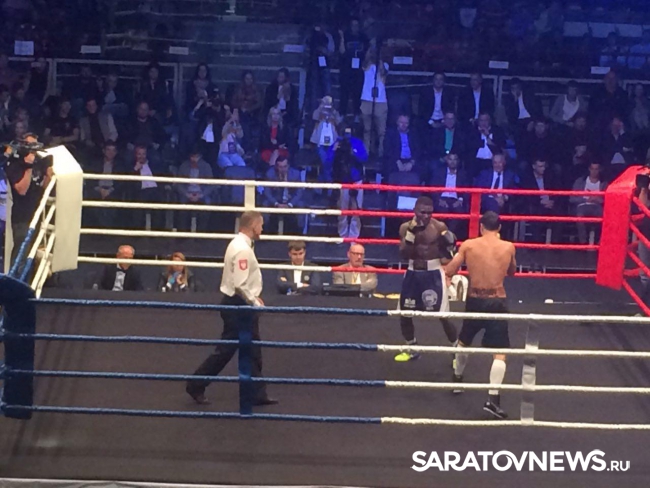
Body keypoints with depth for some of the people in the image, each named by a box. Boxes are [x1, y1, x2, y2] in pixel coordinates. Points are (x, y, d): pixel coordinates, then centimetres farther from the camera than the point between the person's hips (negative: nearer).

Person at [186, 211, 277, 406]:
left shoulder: (240, 245, 10)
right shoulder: (242, 250, -21)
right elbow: (239, 285, -26)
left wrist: (253, 298, 14)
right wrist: (255, 303, -16)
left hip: (239, 305, 10)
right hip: (238, 306, -10)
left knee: (252, 352, 13)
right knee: (225, 350, 0)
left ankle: (257, 394, 18)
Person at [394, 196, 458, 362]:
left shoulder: (440, 227, -9)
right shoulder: (406, 227, -4)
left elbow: (447, 254, 2)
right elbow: (404, 254, -12)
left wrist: (449, 247, -20)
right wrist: (411, 233, -21)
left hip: (434, 273, -3)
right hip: (413, 273, 3)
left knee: (443, 315, -5)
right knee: (404, 314, 12)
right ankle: (412, 349, 32)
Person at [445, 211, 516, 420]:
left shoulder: (468, 245, -3)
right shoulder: (508, 247, -1)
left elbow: (449, 271, -1)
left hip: (475, 300, 2)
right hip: (497, 302, -2)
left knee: (464, 342, 27)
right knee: (500, 352, -2)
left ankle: (457, 379, 45)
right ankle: (493, 399, -16)